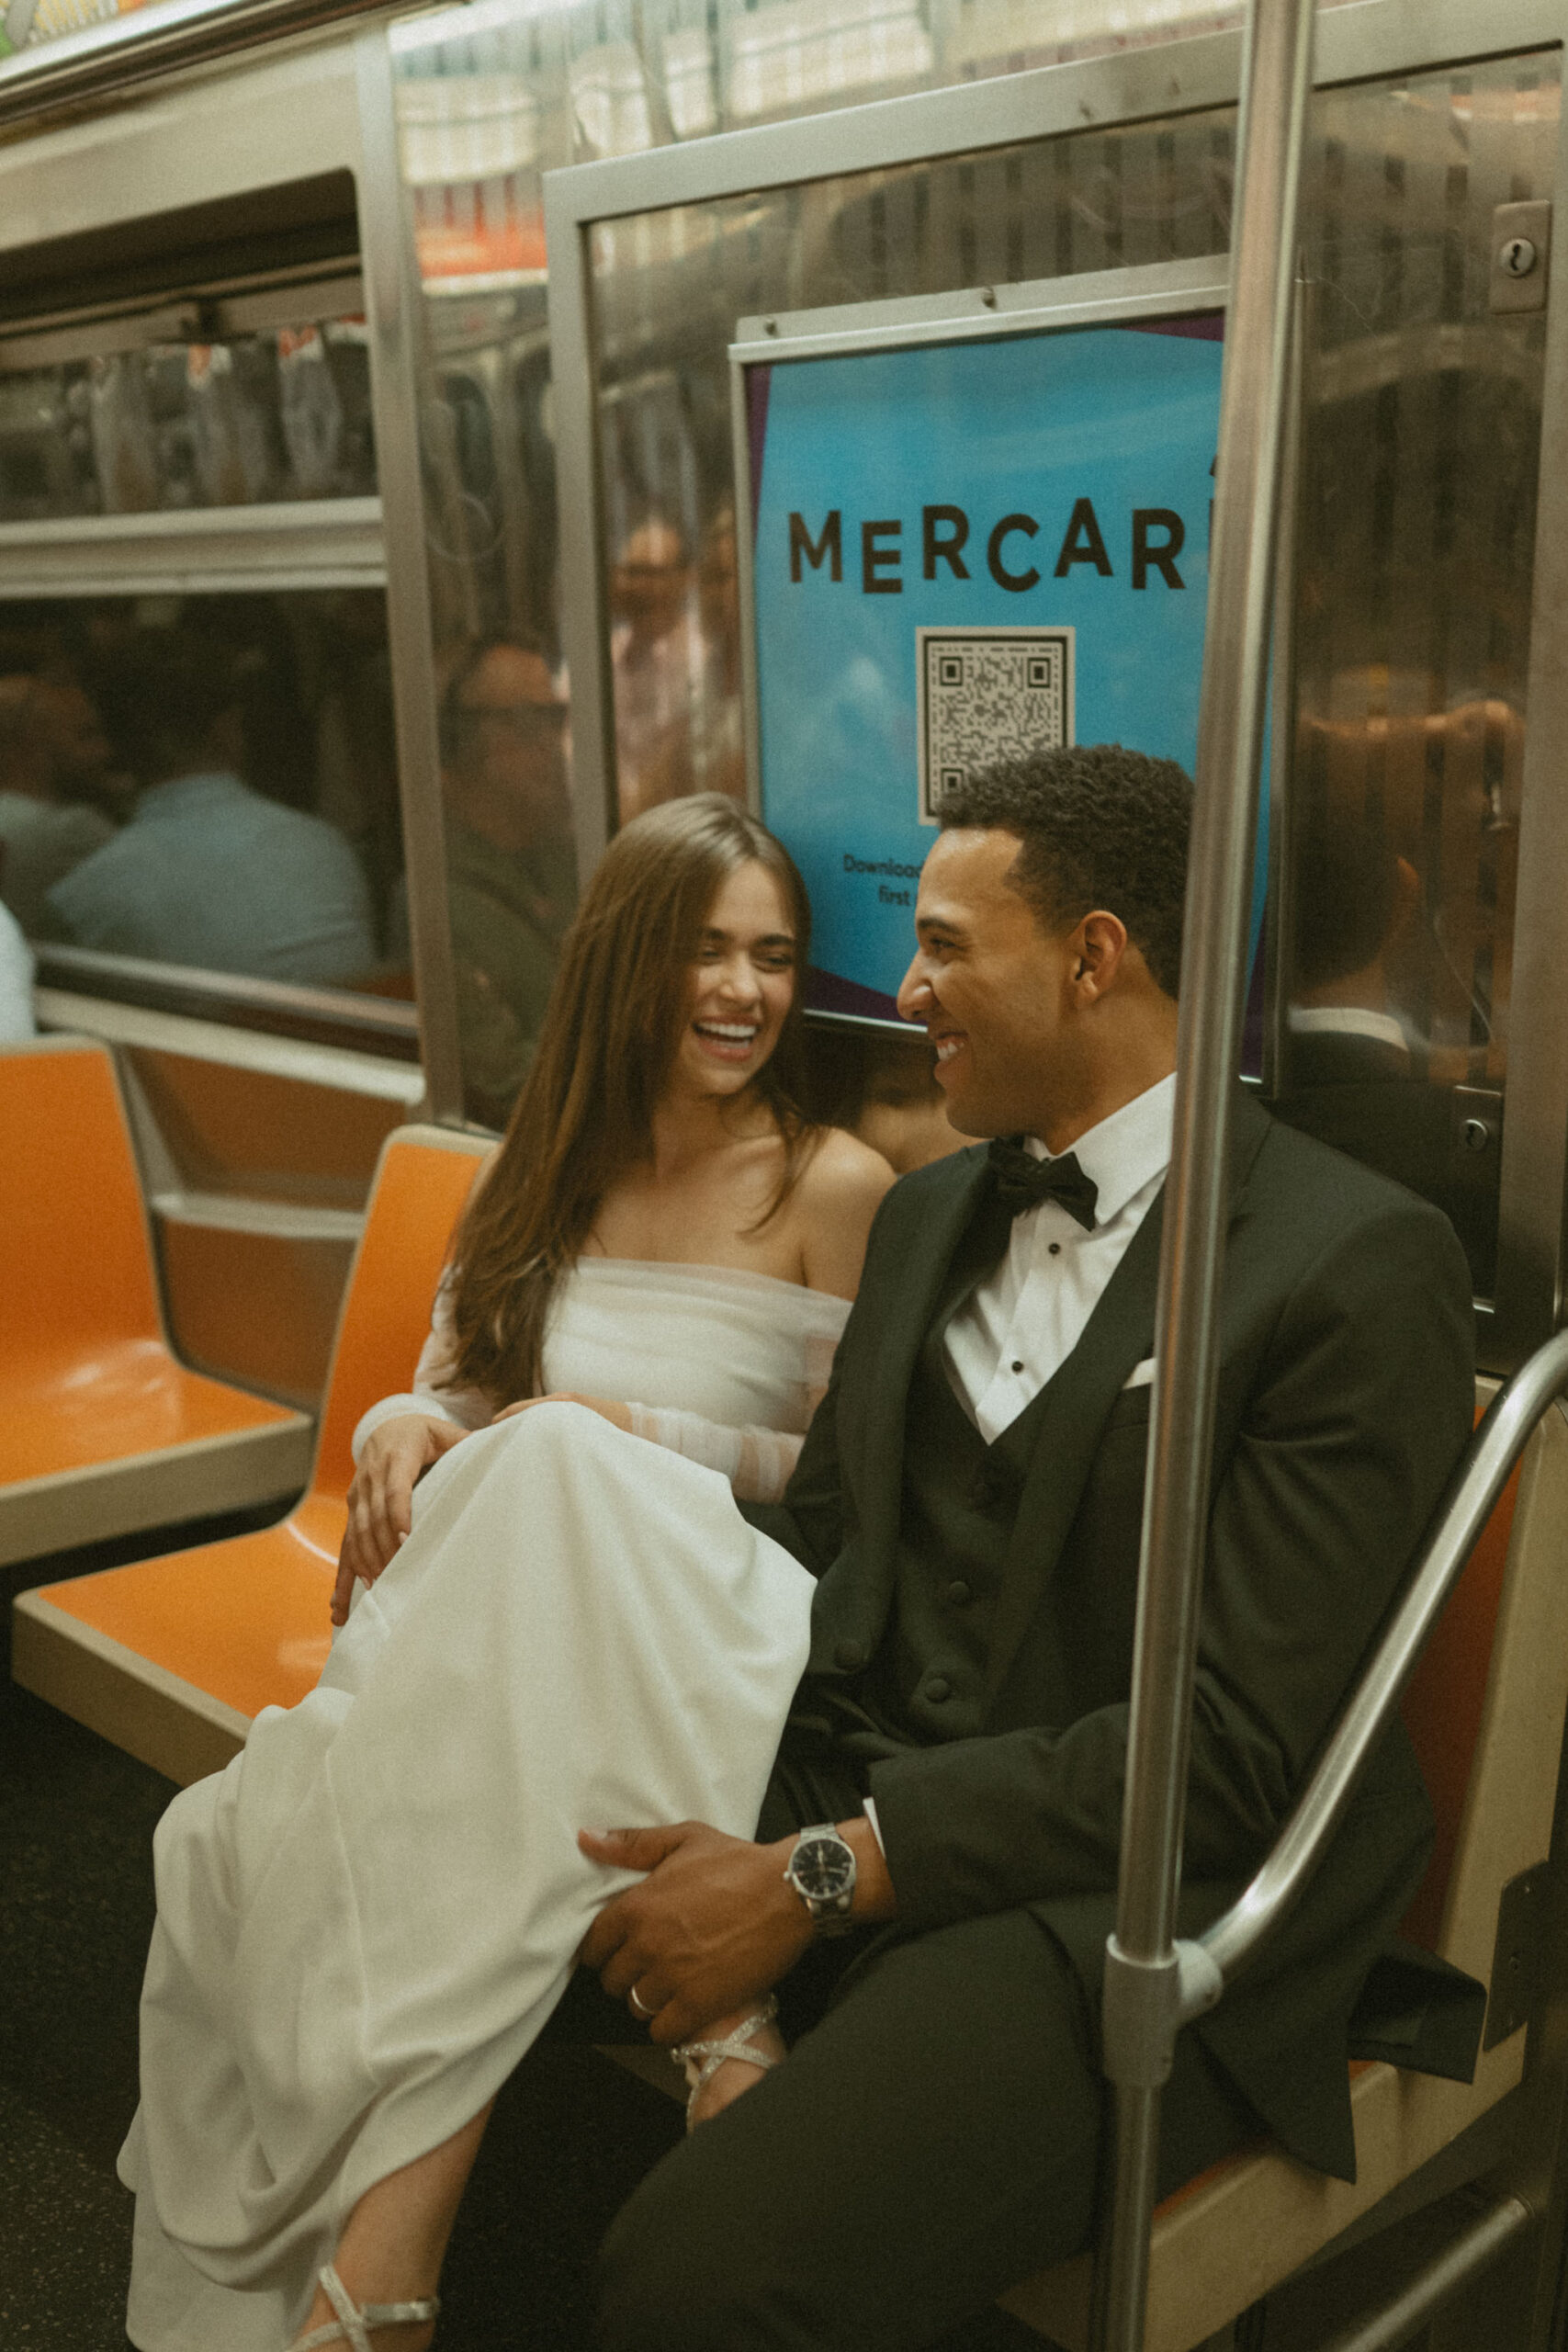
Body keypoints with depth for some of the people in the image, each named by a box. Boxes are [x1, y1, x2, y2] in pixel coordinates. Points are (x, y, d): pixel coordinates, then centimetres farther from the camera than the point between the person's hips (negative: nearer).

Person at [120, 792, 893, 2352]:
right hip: (476, 1621, 4)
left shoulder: (834, 1187, 3)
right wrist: (403, 1430, -4)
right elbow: (449, 1386, 20)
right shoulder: (546, 1167, 18)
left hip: (677, 1621, -4)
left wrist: (647, 1441, -11)